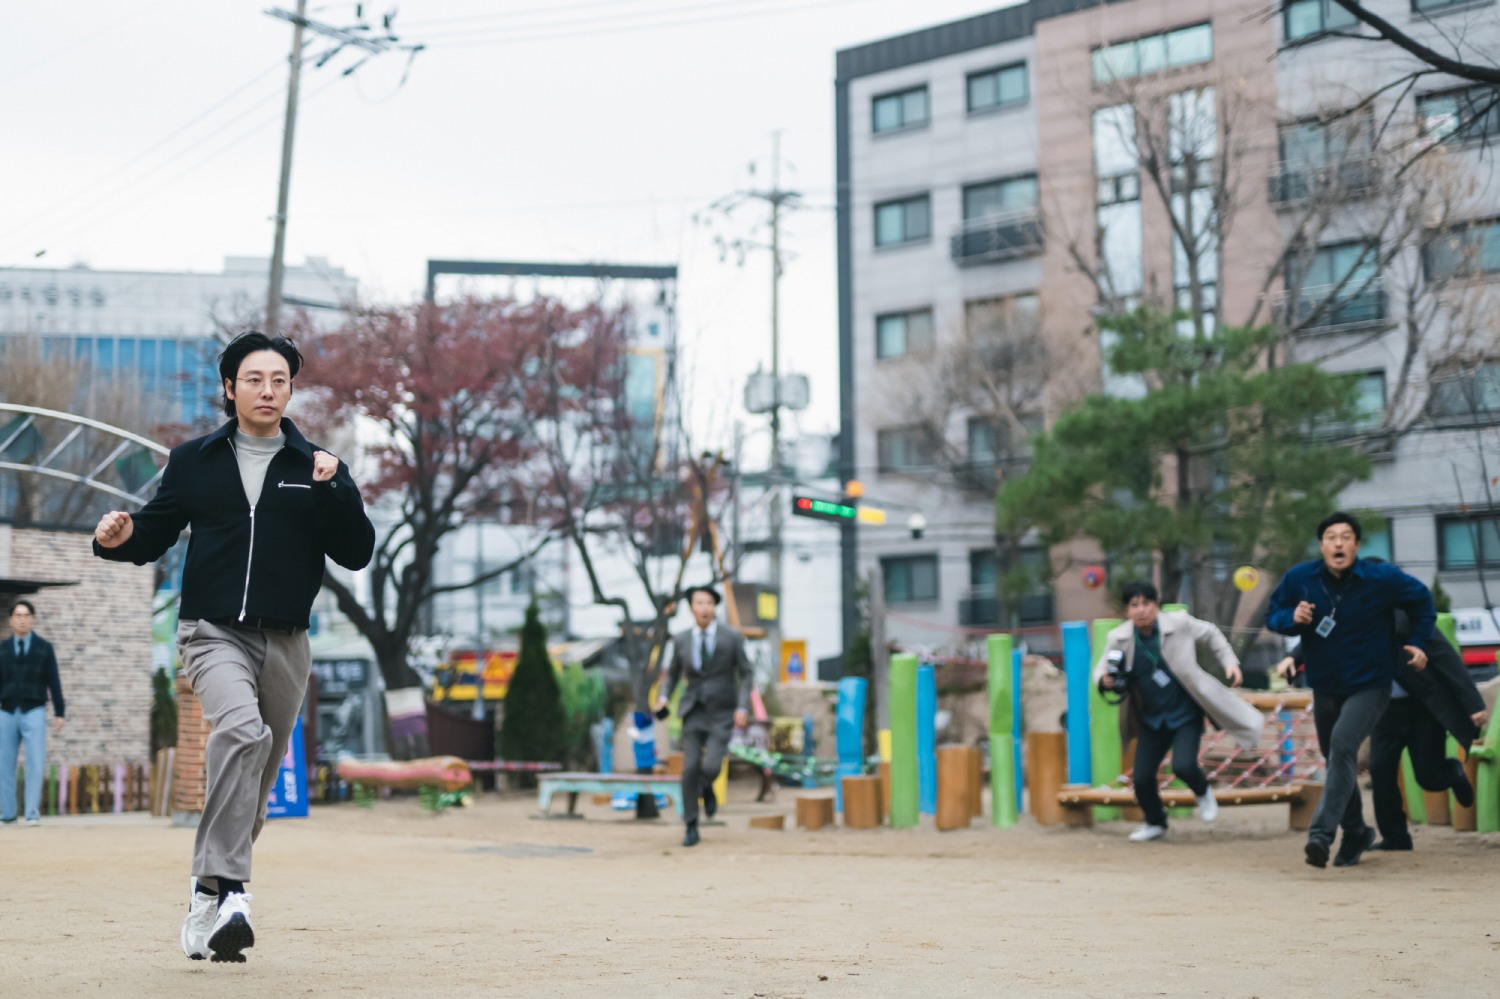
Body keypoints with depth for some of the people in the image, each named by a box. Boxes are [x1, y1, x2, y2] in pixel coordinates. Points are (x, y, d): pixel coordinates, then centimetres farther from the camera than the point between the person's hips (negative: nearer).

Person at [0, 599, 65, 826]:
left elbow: (54, 682, 2)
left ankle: (33, 813, -8)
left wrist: (59, 713, -4)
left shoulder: (44, 647, 3)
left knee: (35, 763, -10)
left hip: (34, 713, -2)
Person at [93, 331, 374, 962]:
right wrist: (119, 539, -8)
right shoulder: (193, 462, 9)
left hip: (284, 645, 2)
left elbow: (357, 554, 1)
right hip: (213, 632, -2)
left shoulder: (317, 469, 8)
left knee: (253, 788, 7)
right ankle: (221, 887, -32)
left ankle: (208, 908, 22)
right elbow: (155, 534, 14)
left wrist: (335, 490, -12)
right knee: (242, 729, -31)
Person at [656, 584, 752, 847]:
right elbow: (673, 673, 15)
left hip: (722, 714, -2)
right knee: (690, 768, -10)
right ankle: (691, 827, 6)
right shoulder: (681, 640, 0)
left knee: (710, 767, -18)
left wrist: (743, 707, -15)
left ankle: (706, 787, 20)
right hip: (694, 712, 2)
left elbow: (746, 675, -1)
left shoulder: (732, 637, -7)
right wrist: (664, 697, -4)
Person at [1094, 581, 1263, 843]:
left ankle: (1203, 793, 16)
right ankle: (1155, 823, 29)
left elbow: (1211, 634, 6)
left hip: (1185, 715, -2)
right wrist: (1105, 681, -23)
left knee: (1183, 766, -22)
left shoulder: (1179, 622, -13)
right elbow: (1101, 670, 1)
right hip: (1151, 720, 2)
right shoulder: (1118, 639, -10)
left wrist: (1230, 662, -1)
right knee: (1142, 778, -2)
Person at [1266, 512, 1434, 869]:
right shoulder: (1299, 578, -9)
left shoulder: (1381, 578, -13)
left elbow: (1421, 600, 5)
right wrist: (1292, 618, -20)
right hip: (1325, 688, 4)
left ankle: (1321, 833, -31)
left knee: (1343, 745, -26)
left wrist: (1420, 644, 2)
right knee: (1336, 759, 14)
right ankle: (1356, 833, 36)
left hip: (1370, 686, -4)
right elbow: (1272, 616, 2)